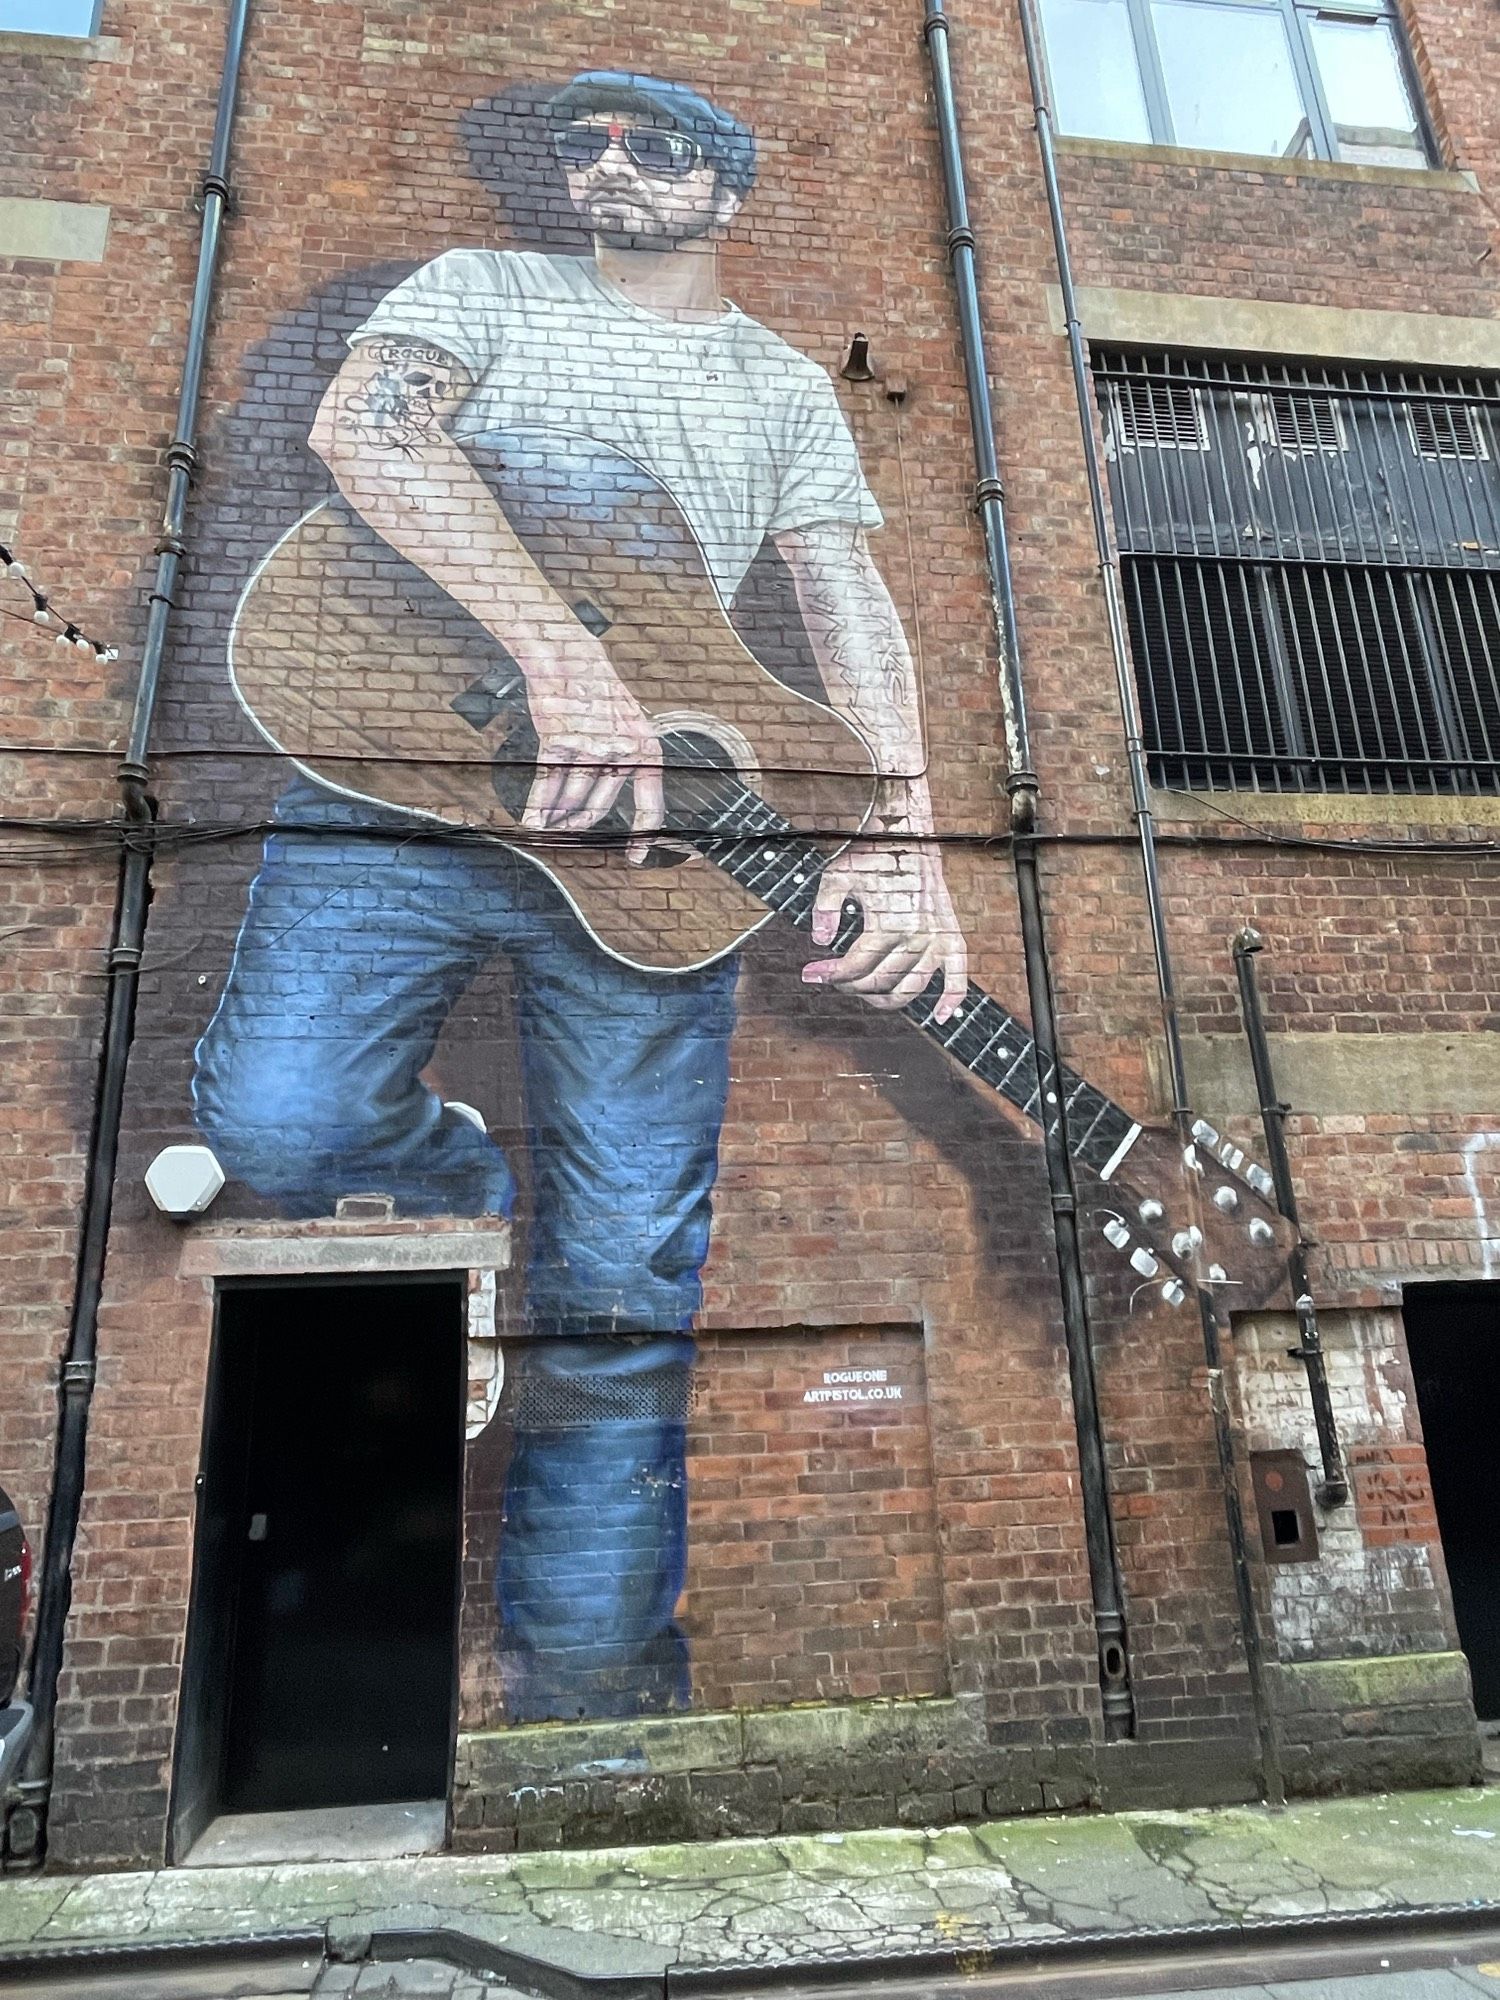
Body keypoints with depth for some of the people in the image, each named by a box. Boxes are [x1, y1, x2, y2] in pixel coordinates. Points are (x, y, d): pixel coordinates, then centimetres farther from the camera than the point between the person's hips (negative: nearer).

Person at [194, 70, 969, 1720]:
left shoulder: (787, 388, 23)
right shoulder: (487, 286, 19)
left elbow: (850, 604, 8)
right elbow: (359, 423, -4)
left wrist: (903, 830, -12)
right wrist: (563, 657, -20)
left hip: (649, 830, 1)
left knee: (624, 1281, -4)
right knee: (276, 1118, -20)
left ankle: (585, 1678, 13)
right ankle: (471, 1187, 15)